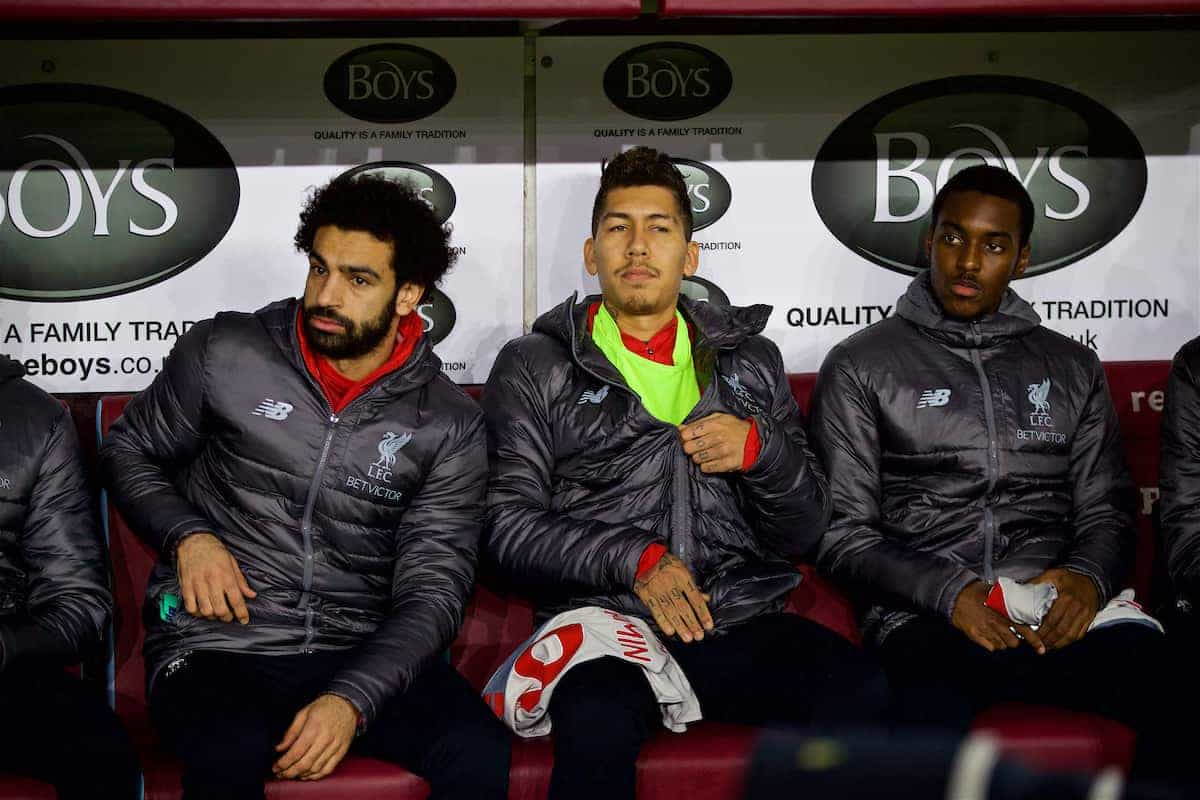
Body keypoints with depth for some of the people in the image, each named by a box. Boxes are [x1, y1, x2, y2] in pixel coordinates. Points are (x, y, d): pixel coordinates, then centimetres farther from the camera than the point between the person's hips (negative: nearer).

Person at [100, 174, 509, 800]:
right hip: (217, 641, -1)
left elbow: (432, 592, -3)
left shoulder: (449, 426, 1)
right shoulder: (224, 355, 1)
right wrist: (188, 536, -5)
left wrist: (351, 700, -19)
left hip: (364, 654, 1)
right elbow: (129, 452, 15)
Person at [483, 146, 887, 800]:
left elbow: (803, 531, 17)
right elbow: (509, 525, 2)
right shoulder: (533, 367, 13)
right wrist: (635, 557, -11)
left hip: (742, 622, 3)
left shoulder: (751, 359, 21)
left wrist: (761, 449, -3)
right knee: (597, 721, -37)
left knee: (858, 695, -28)